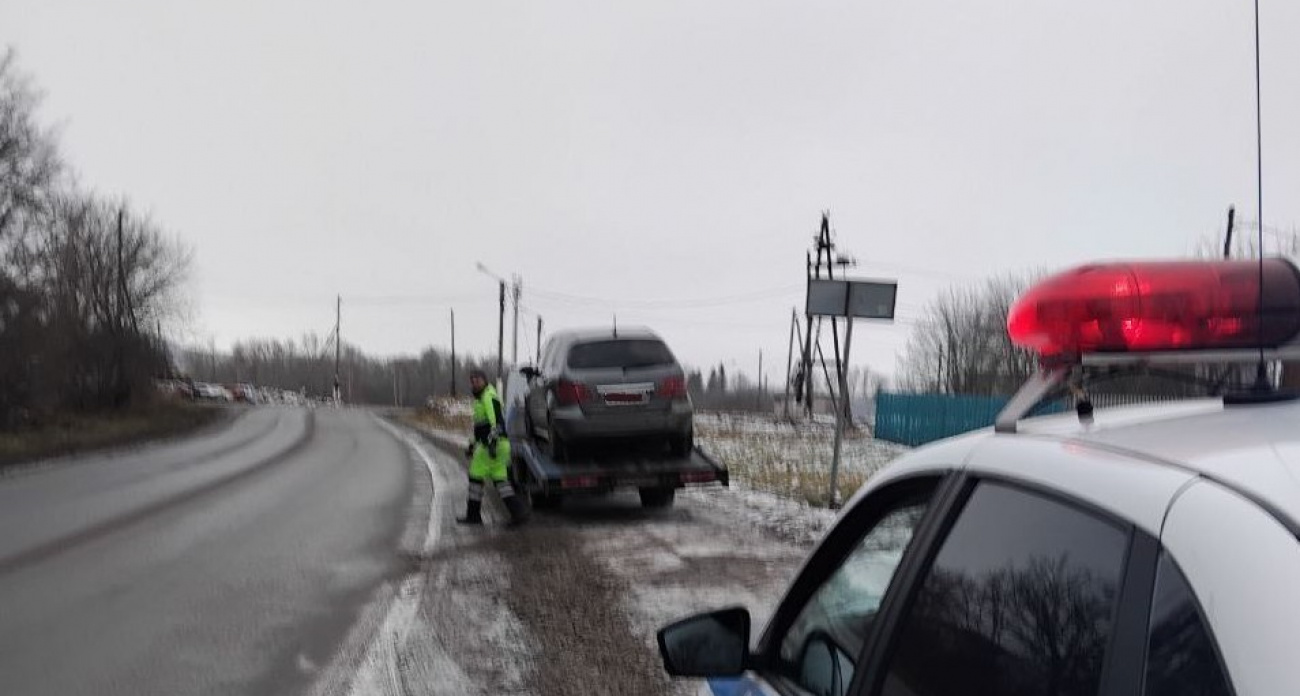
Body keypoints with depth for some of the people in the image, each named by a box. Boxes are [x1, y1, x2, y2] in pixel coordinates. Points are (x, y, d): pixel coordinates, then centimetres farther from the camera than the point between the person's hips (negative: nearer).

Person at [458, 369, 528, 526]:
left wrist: (492, 442, -31)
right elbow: (479, 426, 30)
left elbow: (496, 421, -22)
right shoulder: (480, 399, 22)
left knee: (476, 476, 1)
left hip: (493, 446, -10)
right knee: (500, 479, 4)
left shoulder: (489, 397, -10)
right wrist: (472, 445, 31)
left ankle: (473, 514, 9)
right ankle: (517, 511, -8)